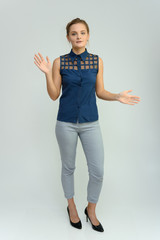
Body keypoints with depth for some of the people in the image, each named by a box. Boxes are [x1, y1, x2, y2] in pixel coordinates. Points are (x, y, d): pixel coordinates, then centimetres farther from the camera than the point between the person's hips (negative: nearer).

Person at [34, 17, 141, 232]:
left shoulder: (97, 61, 2)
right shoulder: (59, 62, -2)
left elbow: (100, 92, 6)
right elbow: (54, 95, -1)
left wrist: (117, 97, -11)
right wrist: (47, 73, -15)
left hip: (90, 123, 2)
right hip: (66, 123, -1)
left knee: (98, 171, 2)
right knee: (68, 167, 13)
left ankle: (91, 210, 29)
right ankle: (71, 206, 38)